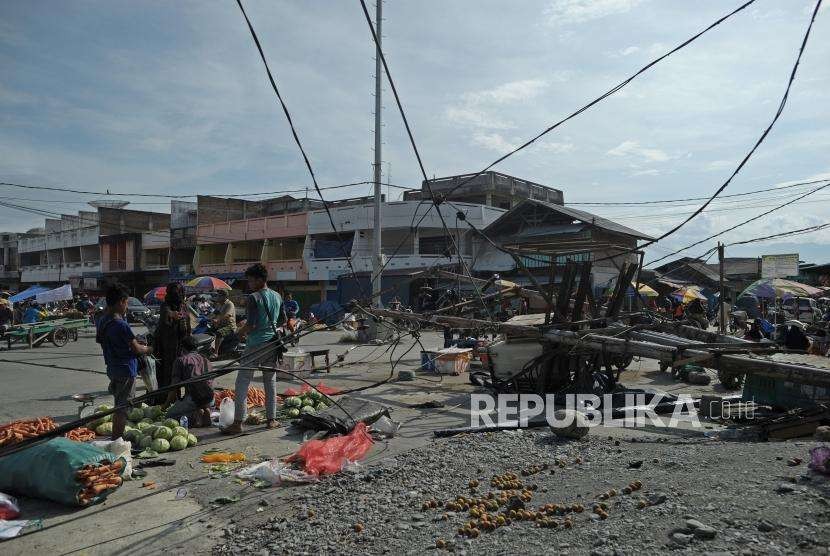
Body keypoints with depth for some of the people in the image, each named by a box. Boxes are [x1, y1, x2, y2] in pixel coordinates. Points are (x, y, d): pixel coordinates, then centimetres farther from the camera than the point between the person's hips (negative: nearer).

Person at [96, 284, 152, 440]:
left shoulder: (101, 321, 5)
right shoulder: (120, 324, -21)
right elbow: (136, 348, -18)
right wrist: (149, 349, 2)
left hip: (112, 368, 9)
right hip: (126, 370, -9)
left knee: (119, 406, 20)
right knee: (122, 408, 0)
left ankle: (116, 438, 29)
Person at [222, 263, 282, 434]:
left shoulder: (254, 298, -13)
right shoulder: (277, 296, 8)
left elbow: (251, 325, -17)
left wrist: (240, 333, 1)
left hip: (255, 345, -7)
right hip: (272, 343, 7)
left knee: (242, 383, -1)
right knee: (270, 382, 13)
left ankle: (238, 422, -1)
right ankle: (272, 419, 18)